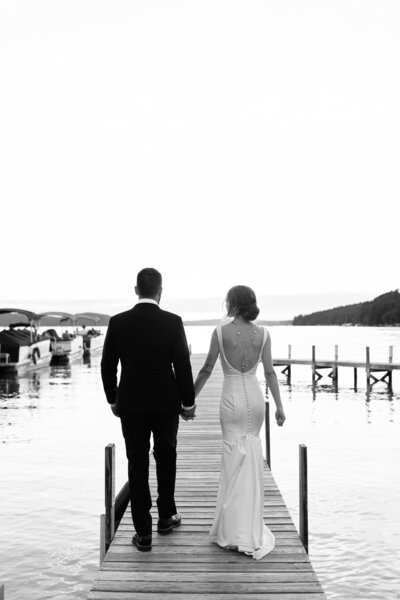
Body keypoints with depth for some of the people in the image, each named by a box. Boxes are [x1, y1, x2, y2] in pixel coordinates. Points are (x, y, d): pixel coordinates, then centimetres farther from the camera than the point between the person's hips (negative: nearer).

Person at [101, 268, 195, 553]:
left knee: (137, 465, 6)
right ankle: (166, 517, 32)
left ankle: (143, 533, 9)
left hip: (130, 404, 1)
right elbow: (183, 366, -8)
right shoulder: (173, 322, -10)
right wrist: (188, 402, 3)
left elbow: (107, 366, 1)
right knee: (166, 458, 19)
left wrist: (113, 400, 14)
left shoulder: (118, 322, -4)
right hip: (166, 403, -1)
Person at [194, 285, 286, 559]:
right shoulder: (263, 334, -1)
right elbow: (270, 372, -1)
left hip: (232, 399, -3)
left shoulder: (220, 332, -9)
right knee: (252, 460, 17)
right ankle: (249, 527, 28)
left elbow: (206, 370, -4)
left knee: (236, 462, 3)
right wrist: (279, 406, 5)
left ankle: (235, 531, 3)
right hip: (255, 397, 3)